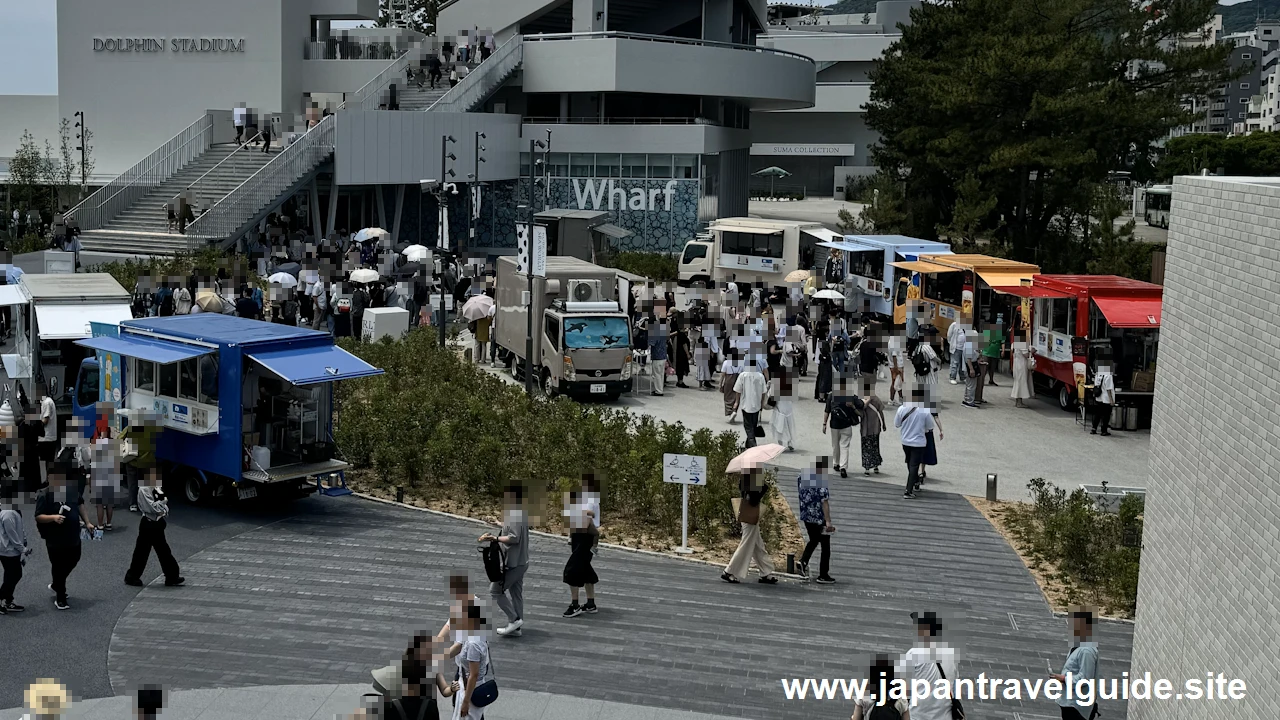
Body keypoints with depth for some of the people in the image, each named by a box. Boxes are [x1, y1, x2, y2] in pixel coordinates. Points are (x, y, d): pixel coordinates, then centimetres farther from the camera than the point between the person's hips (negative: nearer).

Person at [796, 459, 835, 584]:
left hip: (805, 516, 7)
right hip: (819, 518, -7)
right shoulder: (822, 482, -21)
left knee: (813, 540, 27)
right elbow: (824, 503, -22)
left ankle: (803, 561, 6)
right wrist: (828, 521, -20)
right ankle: (823, 576, 9)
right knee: (825, 547, 6)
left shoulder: (802, 477, 2)